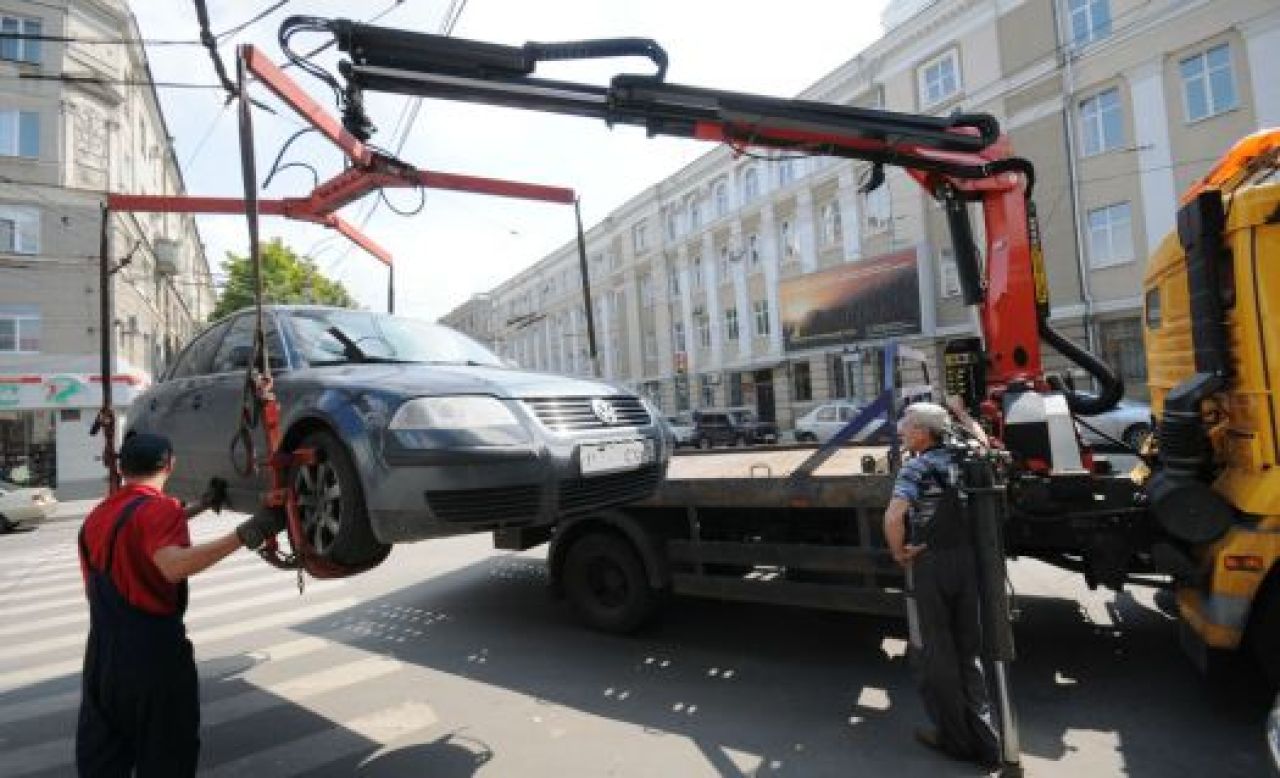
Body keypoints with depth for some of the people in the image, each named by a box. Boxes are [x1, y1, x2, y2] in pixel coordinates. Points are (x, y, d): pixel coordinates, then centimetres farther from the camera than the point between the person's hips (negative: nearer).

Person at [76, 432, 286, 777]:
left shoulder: (96, 515, 9)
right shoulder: (159, 507, -17)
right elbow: (174, 565, -35)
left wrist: (200, 506, 24)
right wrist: (244, 535, -39)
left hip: (102, 655, 7)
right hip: (154, 651, -7)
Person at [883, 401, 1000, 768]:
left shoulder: (917, 467, -17)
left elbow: (893, 518, -28)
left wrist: (899, 553, -15)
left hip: (929, 564, -7)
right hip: (967, 558, 7)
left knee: (934, 652, 11)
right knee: (968, 649, 19)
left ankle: (954, 737, 24)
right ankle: (984, 740, 27)